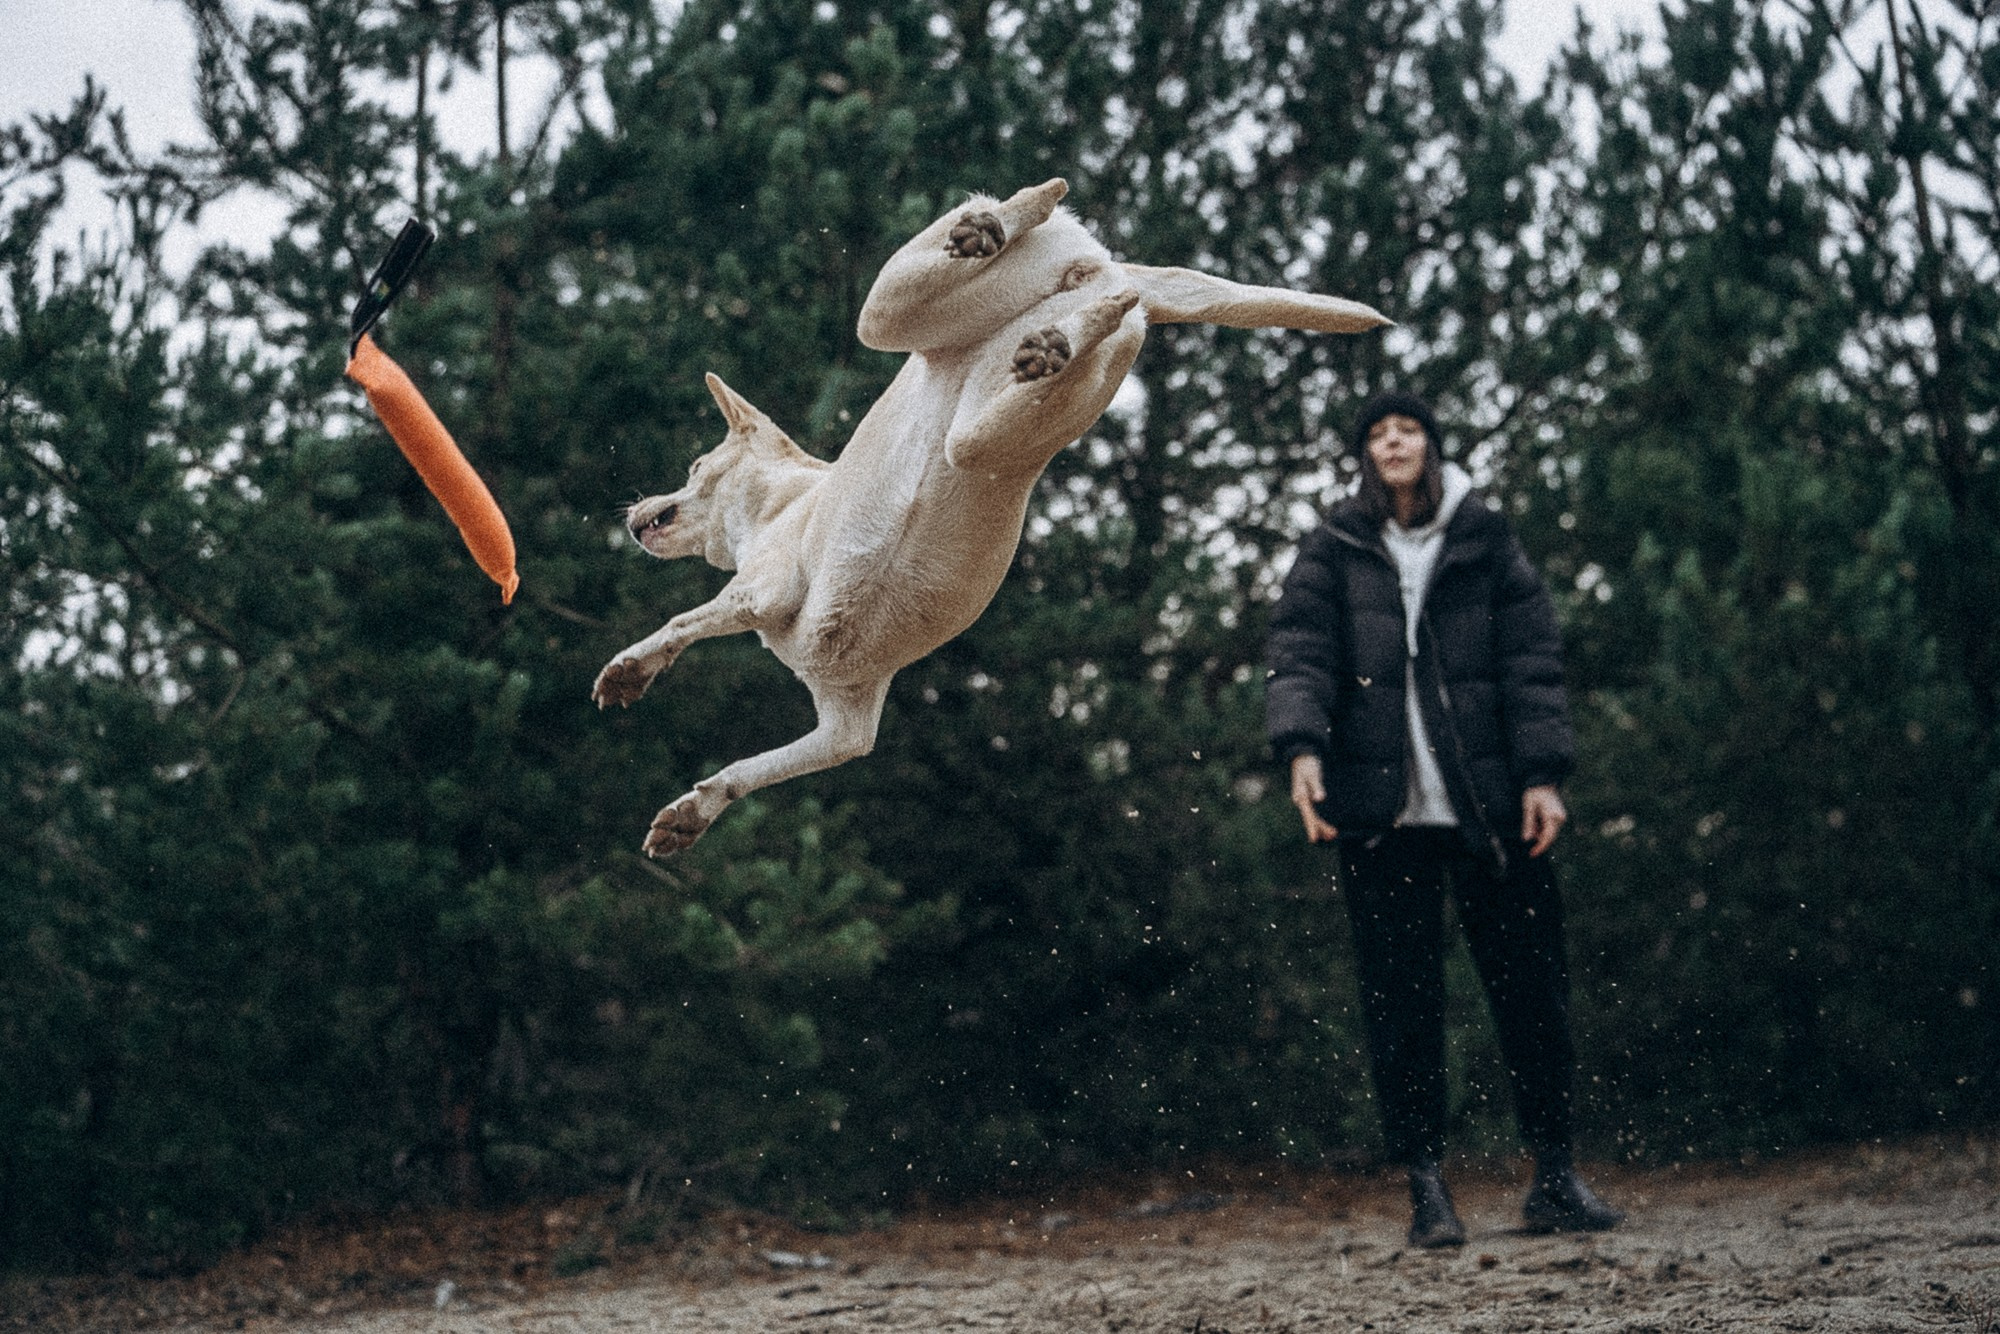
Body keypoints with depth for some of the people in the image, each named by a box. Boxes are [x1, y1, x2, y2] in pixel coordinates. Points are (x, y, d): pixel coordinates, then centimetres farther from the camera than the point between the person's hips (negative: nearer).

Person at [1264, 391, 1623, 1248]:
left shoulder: (1486, 541, 10)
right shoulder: (1334, 552, 9)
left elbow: (1530, 660, 6)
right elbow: (1301, 653, -1)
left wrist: (1541, 773, -4)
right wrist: (1302, 745, -19)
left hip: (1488, 801, 1)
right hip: (1381, 807, 0)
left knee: (1529, 982, 3)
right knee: (1400, 997, 0)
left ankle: (1554, 1176, 14)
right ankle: (1425, 1185, 6)